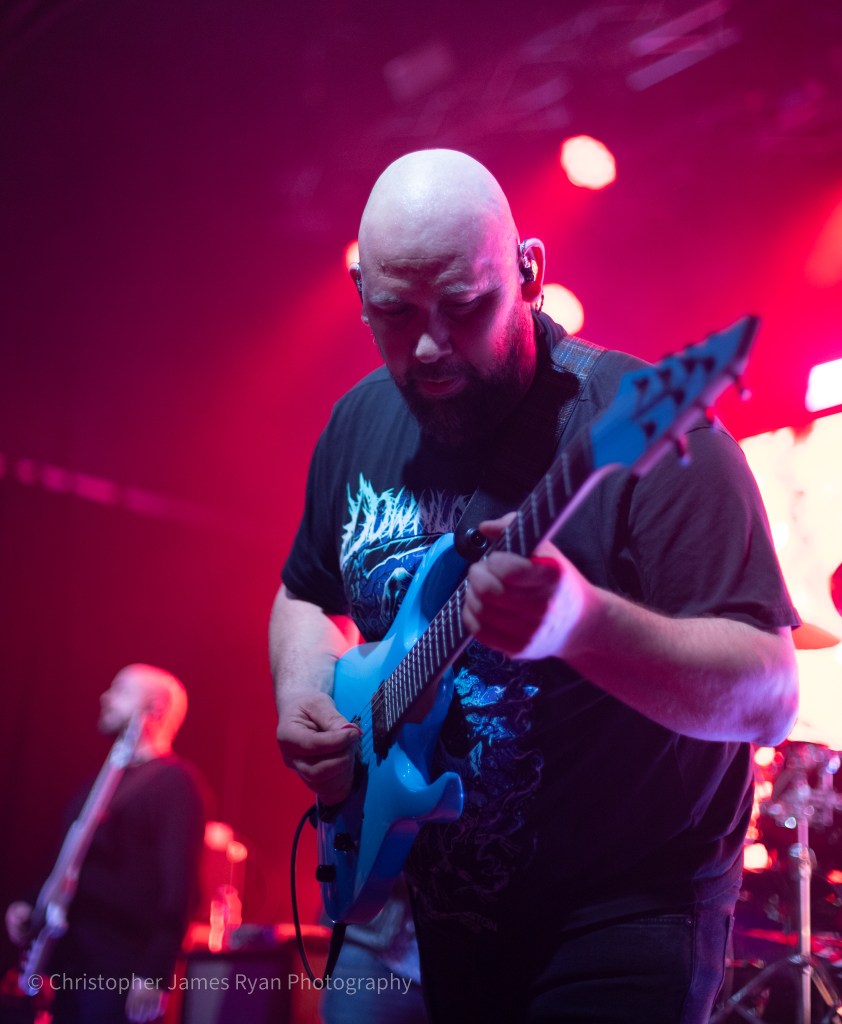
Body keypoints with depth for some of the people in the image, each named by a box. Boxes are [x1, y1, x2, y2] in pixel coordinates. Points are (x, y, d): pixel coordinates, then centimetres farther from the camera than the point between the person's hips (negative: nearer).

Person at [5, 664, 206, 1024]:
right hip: (72, 967, 9)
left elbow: (178, 884, -15)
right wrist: (29, 904, 11)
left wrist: (153, 976, -21)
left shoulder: (174, 781, -7)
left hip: (122, 974, -9)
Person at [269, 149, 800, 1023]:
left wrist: (578, 622, -41)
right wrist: (305, 695, -2)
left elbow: (770, 696, -25)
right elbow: (306, 594, 20)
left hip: (617, 928, -6)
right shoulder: (360, 424, 2)